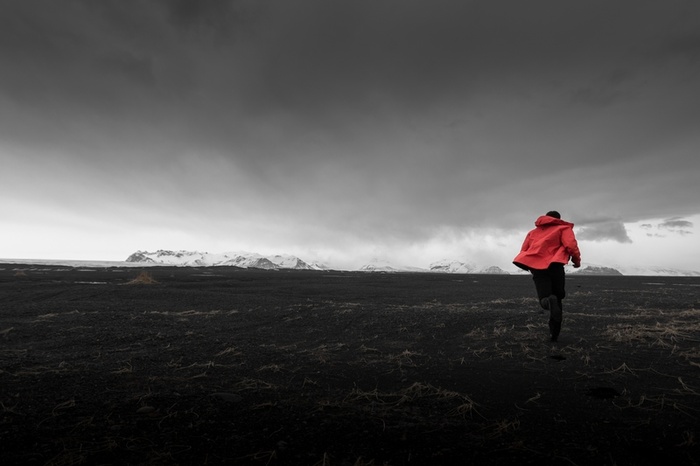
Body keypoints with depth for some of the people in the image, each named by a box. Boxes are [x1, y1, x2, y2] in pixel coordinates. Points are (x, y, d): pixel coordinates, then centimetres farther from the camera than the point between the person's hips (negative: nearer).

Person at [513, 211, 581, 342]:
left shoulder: (533, 231, 26)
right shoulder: (563, 228, 16)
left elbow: (524, 251, 17)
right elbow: (571, 246, -4)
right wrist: (577, 260, 13)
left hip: (536, 266, 2)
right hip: (555, 265, -1)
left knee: (544, 298, -2)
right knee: (557, 298, 15)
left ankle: (548, 301, -42)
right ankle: (554, 333, 10)